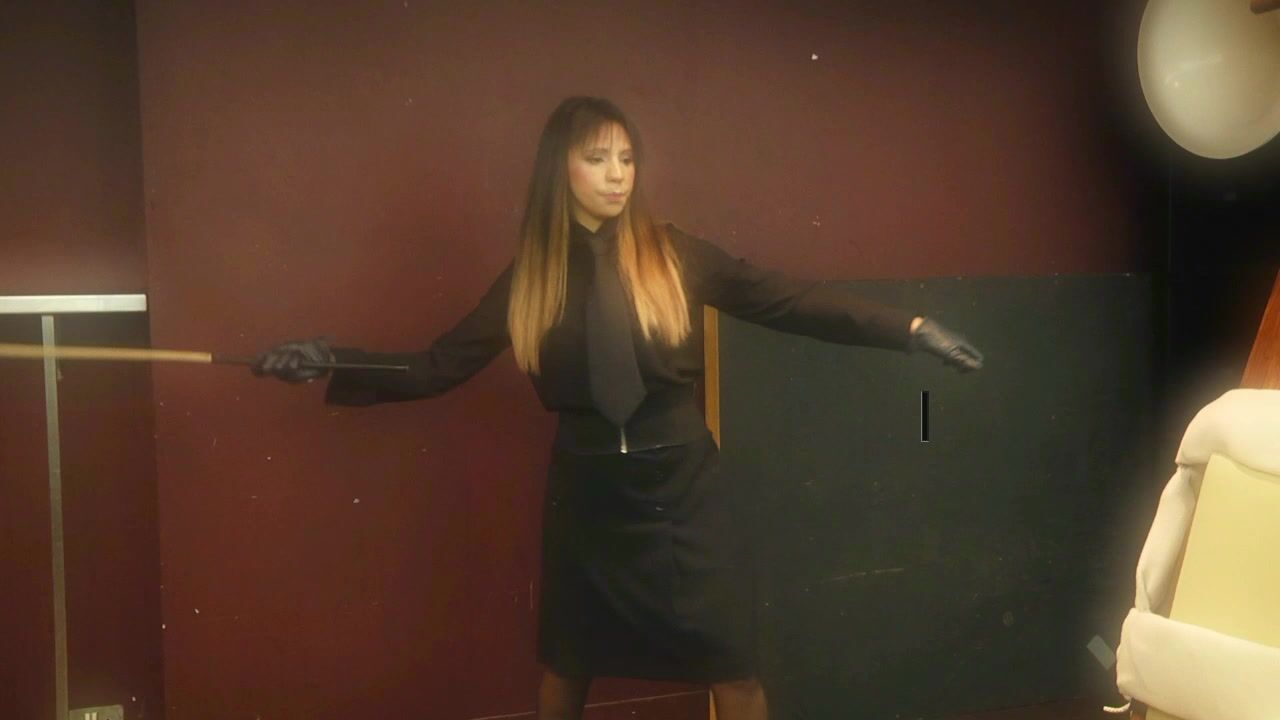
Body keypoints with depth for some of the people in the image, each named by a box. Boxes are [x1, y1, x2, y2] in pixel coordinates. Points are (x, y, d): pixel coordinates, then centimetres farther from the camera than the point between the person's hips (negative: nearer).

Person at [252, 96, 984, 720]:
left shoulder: (671, 254, -6)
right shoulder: (531, 276, -2)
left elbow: (788, 300, -10)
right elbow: (439, 365, 1)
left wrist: (910, 328, -15)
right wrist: (333, 362, -9)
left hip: (682, 489, -1)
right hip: (586, 494, 2)